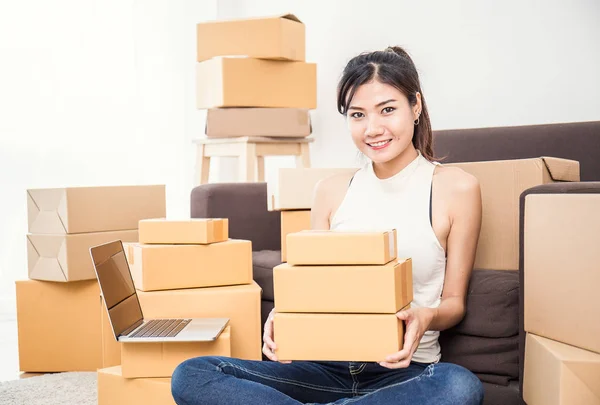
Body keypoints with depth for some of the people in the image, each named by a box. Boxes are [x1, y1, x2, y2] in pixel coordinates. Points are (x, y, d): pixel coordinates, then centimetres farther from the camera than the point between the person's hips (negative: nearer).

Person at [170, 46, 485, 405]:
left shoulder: (457, 188, -1)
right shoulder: (332, 191, 9)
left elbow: (455, 300, 4)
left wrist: (426, 317, -20)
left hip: (405, 372, -1)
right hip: (327, 366, 2)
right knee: (190, 376, -18)